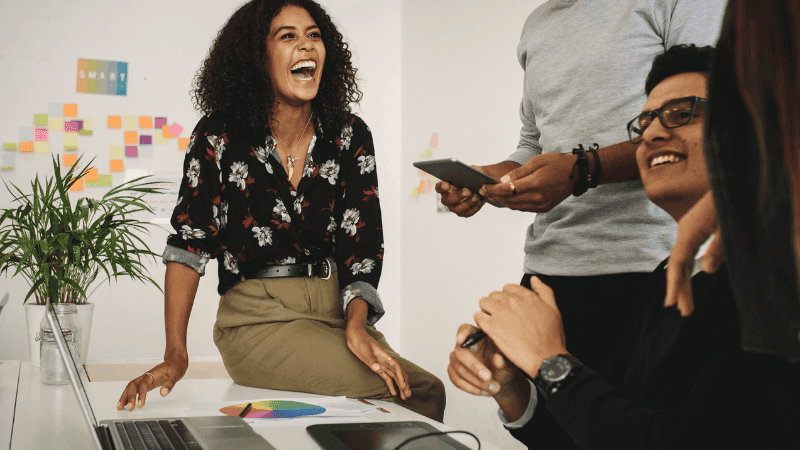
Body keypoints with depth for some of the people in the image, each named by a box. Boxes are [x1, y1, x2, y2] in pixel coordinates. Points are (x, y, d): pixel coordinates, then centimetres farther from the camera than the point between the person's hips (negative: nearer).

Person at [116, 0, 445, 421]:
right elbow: (188, 242, -3)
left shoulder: (350, 137, 4)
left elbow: (362, 243, 1)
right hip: (258, 318, -4)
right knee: (421, 391, -22)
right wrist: (175, 355, -13)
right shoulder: (219, 137, -4)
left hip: (336, 309, 4)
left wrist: (356, 324, -18)